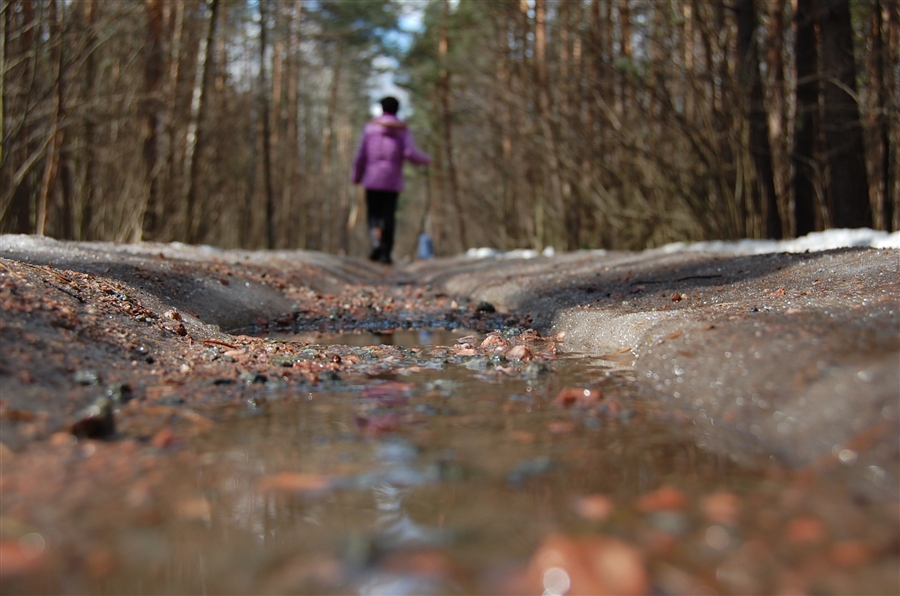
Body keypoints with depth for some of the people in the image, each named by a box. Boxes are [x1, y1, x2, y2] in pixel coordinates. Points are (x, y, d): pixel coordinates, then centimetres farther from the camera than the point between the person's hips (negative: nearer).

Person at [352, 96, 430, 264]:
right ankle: (385, 253, 3)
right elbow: (411, 153, -14)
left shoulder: (370, 128, 4)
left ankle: (376, 240, -18)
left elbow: (360, 157, 3)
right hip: (393, 181, 0)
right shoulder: (403, 129, 2)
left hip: (372, 180, 0)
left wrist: (356, 178, 17)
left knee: (373, 214, 10)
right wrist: (426, 159, 7)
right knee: (388, 216, 7)